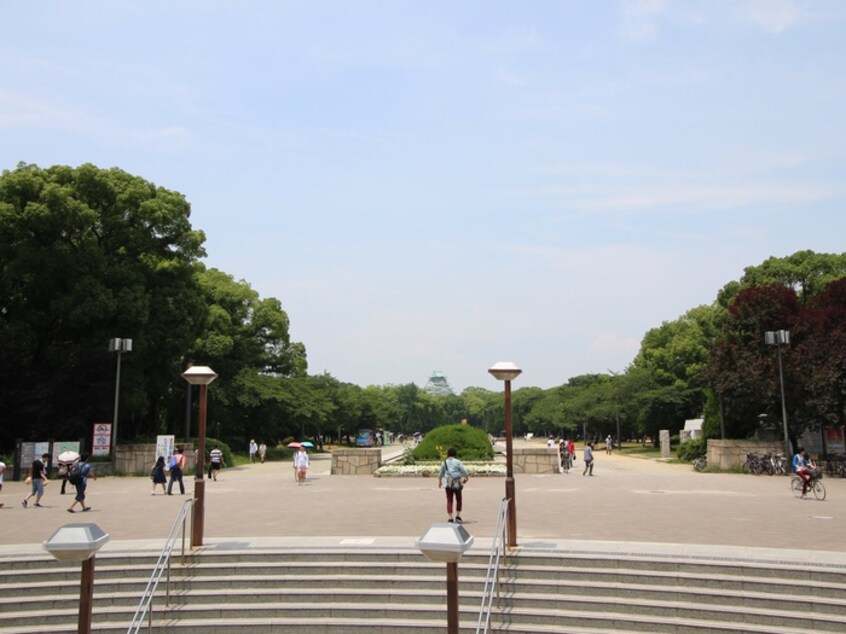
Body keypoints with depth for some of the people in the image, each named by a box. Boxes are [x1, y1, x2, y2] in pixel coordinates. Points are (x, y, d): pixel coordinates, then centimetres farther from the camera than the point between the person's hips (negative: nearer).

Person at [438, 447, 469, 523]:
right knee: (459, 499, 13)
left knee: (449, 500, 4)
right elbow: (464, 471, -3)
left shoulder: (444, 462, 3)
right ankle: (458, 516, 9)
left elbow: (441, 473, 13)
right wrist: (467, 477, 16)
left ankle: (450, 518, -1)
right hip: (457, 483, -2)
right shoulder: (457, 462, -5)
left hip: (448, 484, 2)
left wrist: (439, 481, 29)